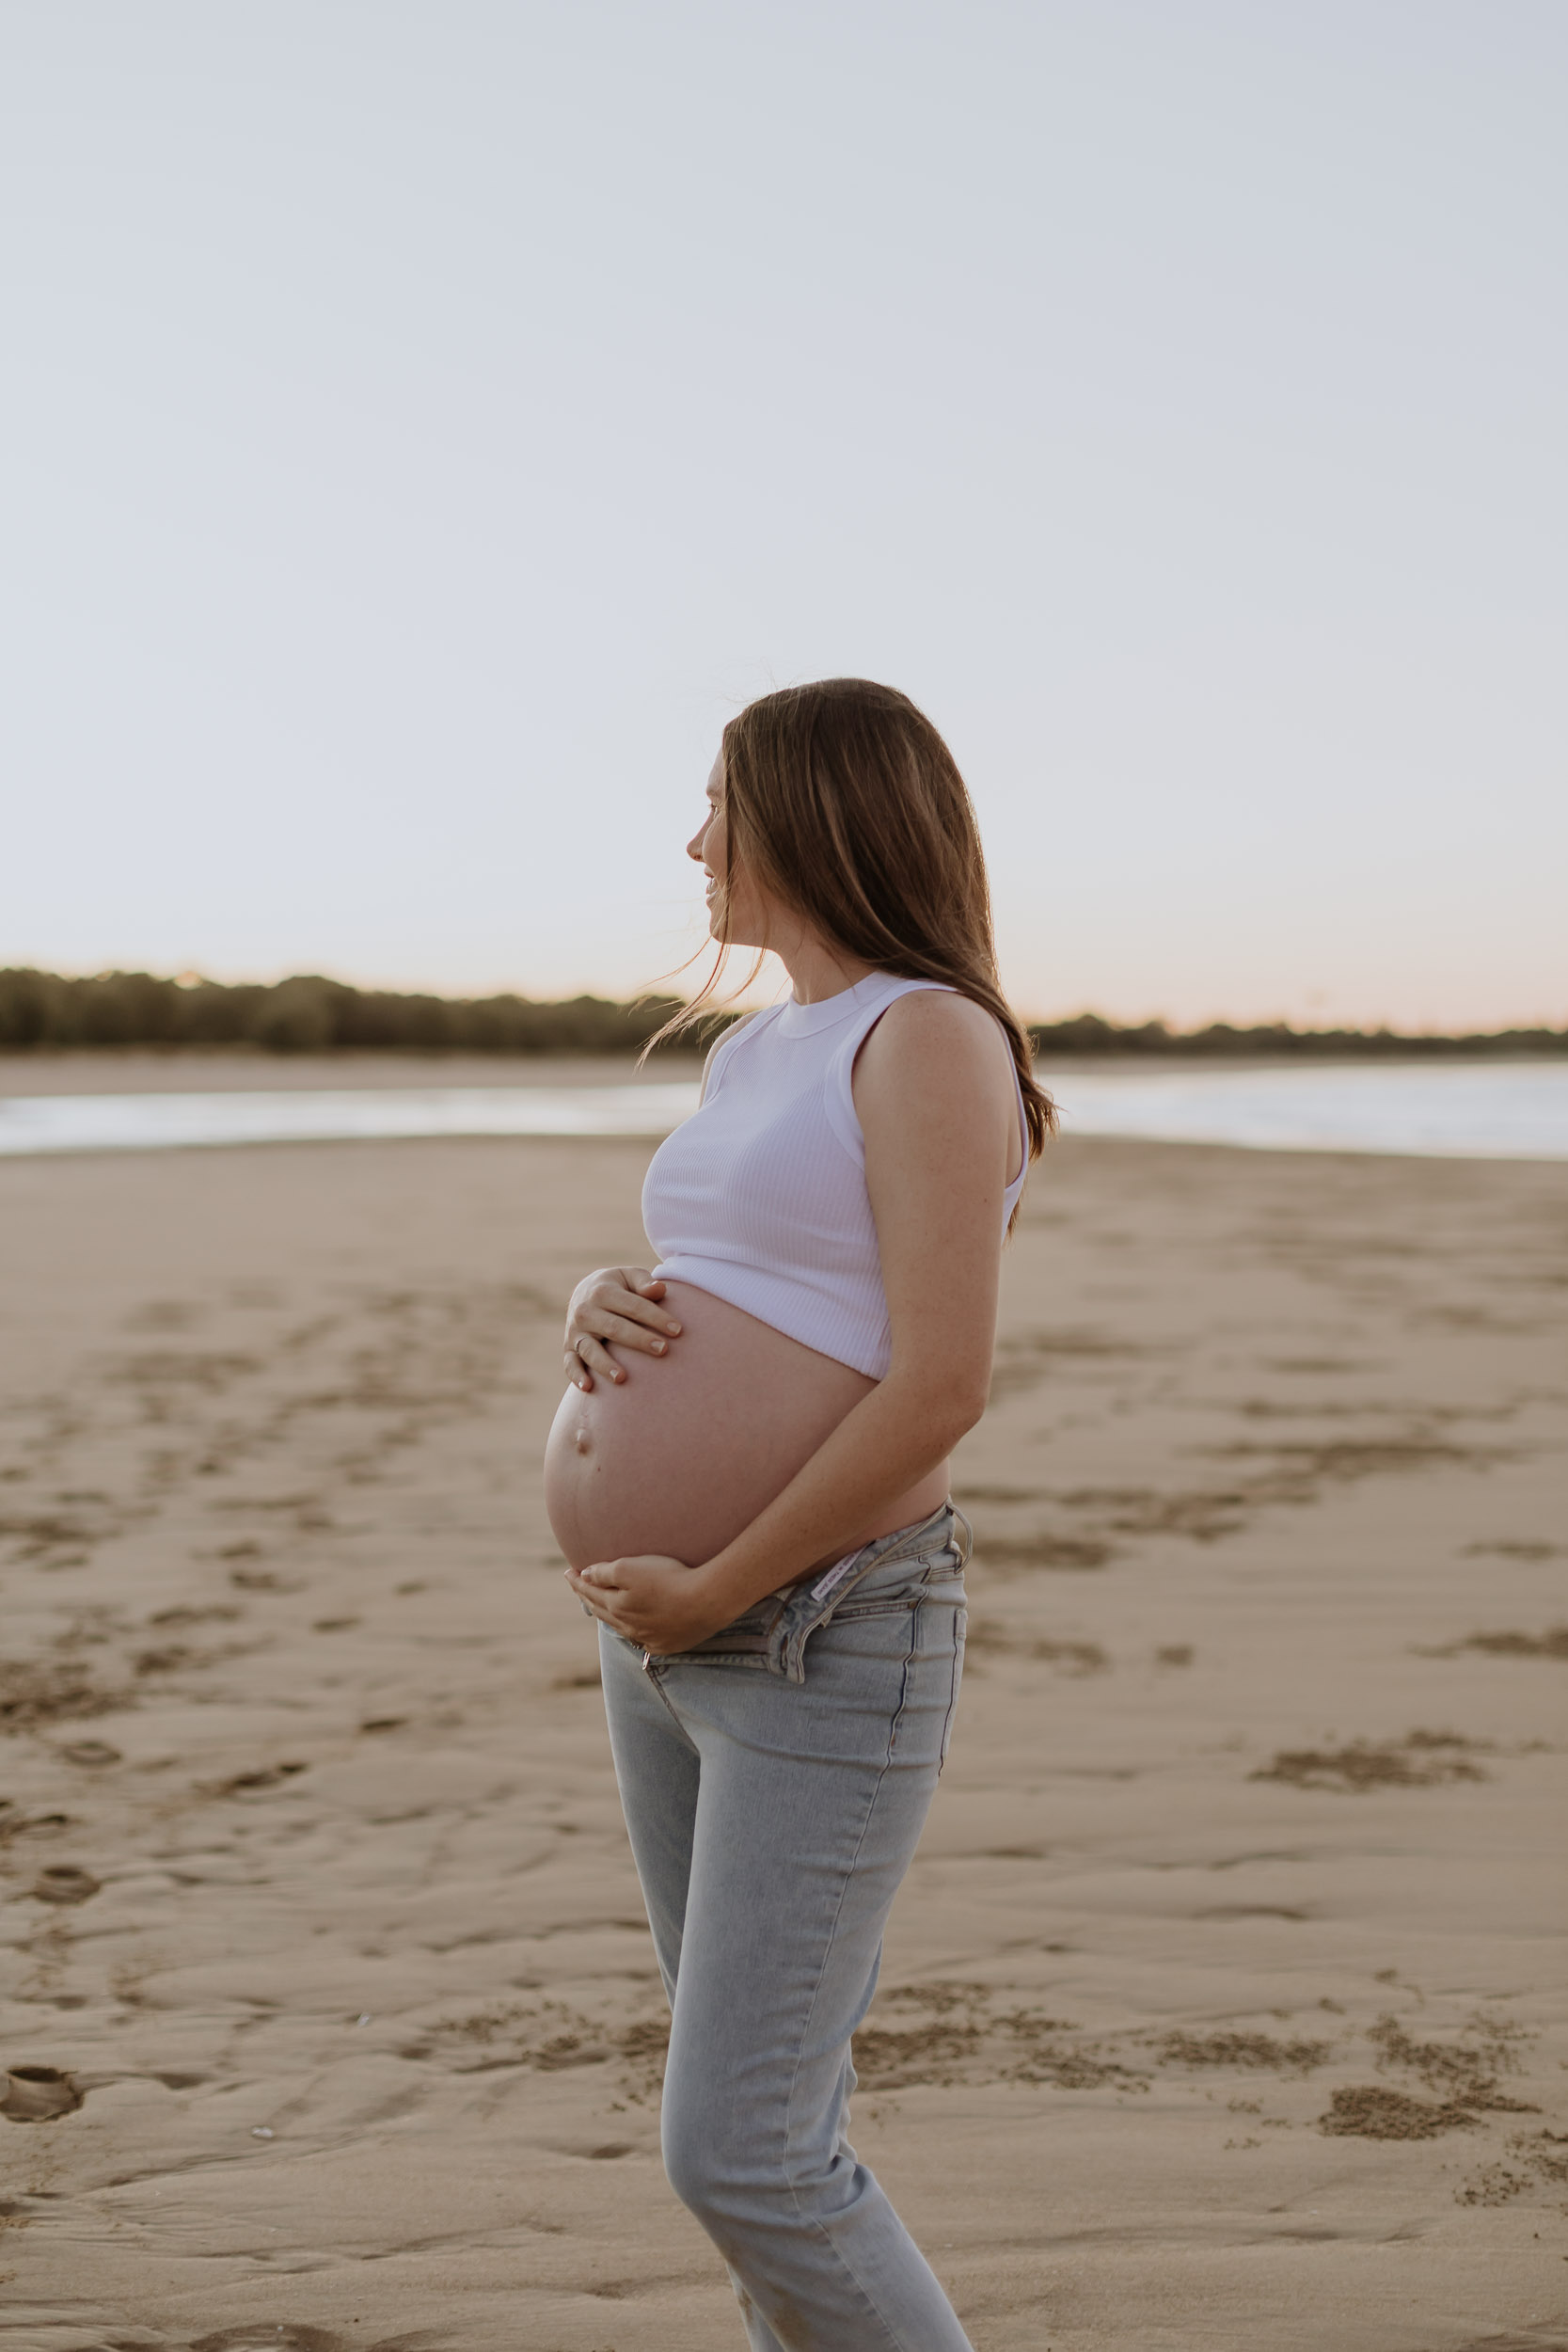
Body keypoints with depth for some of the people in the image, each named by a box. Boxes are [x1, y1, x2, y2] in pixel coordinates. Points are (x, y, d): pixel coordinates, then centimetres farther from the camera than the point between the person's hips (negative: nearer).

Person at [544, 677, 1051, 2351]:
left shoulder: (930, 1035, -13)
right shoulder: (757, 1052, 13)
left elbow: (941, 1389, -21)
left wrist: (714, 1590, -17)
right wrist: (596, 1306, -3)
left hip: (826, 1650, -9)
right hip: (669, 1638, 9)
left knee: (738, 2154, -7)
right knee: (754, 2115, 17)